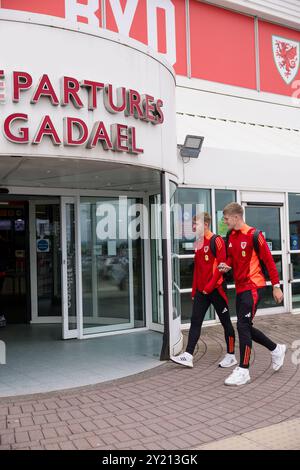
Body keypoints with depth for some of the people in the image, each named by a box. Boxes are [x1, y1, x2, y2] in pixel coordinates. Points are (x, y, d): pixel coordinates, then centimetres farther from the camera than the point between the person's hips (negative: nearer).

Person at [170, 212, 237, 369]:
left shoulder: (216, 240, -11)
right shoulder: (197, 243, 13)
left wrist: (209, 287, -19)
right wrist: (194, 290, 15)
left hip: (216, 289, -7)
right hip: (201, 291, 7)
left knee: (225, 322, 6)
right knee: (195, 321, 2)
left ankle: (231, 355, 18)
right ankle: (188, 356, 2)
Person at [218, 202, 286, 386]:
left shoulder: (254, 235, -12)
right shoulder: (231, 236, 9)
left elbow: (269, 260, -10)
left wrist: (276, 286, -11)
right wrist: (227, 266, -2)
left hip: (253, 286, -8)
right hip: (240, 287, 8)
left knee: (243, 326, -11)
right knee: (245, 327, 13)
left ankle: (243, 370, -1)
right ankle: (277, 349, 33)